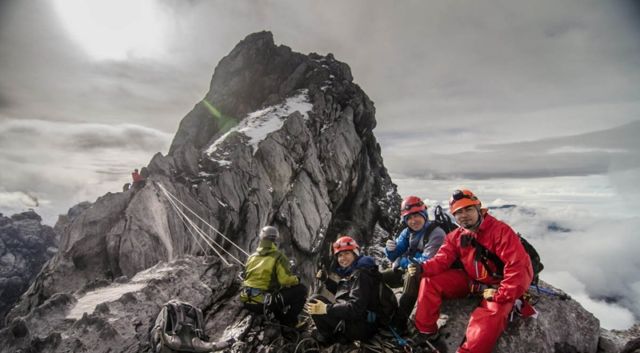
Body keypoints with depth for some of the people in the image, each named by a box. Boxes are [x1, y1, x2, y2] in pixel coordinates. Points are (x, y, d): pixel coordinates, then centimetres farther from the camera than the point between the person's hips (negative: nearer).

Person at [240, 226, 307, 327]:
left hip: (247, 302, 7)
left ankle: (280, 319, 21)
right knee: (301, 289, 4)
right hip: (264, 303, -7)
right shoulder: (278, 256, -9)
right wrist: (296, 279, 3)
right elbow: (286, 280, -18)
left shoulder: (252, 257, 11)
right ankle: (289, 322, 8)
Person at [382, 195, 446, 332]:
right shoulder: (407, 232, 2)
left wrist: (402, 260, -16)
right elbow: (395, 256, 4)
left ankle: (399, 322, -34)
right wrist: (390, 249, -20)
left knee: (412, 276, -39)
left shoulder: (436, 233, -18)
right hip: (407, 271, 8)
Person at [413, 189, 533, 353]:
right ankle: (426, 332, 2)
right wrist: (422, 268, -27)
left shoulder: (500, 230, -21)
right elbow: (441, 260, -5)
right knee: (430, 281, -9)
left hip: (496, 287, -5)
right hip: (470, 281, 6)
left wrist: (501, 296, -27)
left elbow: (520, 267, -26)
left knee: (489, 320, -34)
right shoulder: (455, 236, -1)